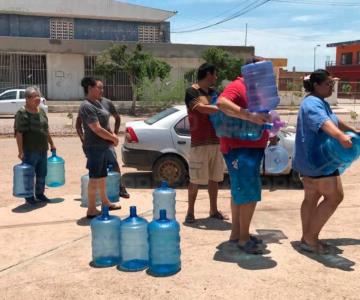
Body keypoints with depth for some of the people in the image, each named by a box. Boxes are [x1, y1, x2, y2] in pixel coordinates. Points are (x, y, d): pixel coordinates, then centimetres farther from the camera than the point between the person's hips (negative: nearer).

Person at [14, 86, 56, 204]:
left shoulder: (41, 111, 11)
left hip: (43, 150, 7)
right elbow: (18, 133, -16)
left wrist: (51, 144, 20)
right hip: (29, 151, -7)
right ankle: (29, 197, 16)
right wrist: (20, 151, -21)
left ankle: (40, 194, 29)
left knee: (42, 174, 15)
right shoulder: (22, 113, -12)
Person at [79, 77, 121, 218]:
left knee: (102, 175, 19)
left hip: (102, 146, 10)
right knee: (94, 177, -3)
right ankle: (91, 209, 6)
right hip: (94, 147, -9)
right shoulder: (87, 106, -19)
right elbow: (97, 129, -24)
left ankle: (105, 202, 34)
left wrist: (113, 135, 5)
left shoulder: (96, 103, 12)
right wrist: (113, 138, -13)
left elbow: (104, 124, 20)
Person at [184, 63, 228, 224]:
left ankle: (214, 210, 23)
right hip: (199, 143, -7)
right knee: (195, 180, -1)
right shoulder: (192, 92, -7)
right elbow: (202, 108, -22)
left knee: (214, 177, 12)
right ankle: (190, 212, 10)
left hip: (216, 141, 7)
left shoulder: (213, 92, 17)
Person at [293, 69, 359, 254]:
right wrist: (341, 136, -54)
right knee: (335, 196, -5)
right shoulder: (313, 103, -16)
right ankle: (310, 237, -2)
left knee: (311, 198, 13)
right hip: (317, 159, -11)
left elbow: (335, 120, 34)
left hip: (309, 159, 11)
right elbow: (324, 122, -37)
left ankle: (307, 238, 20)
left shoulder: (319, 102, 18)